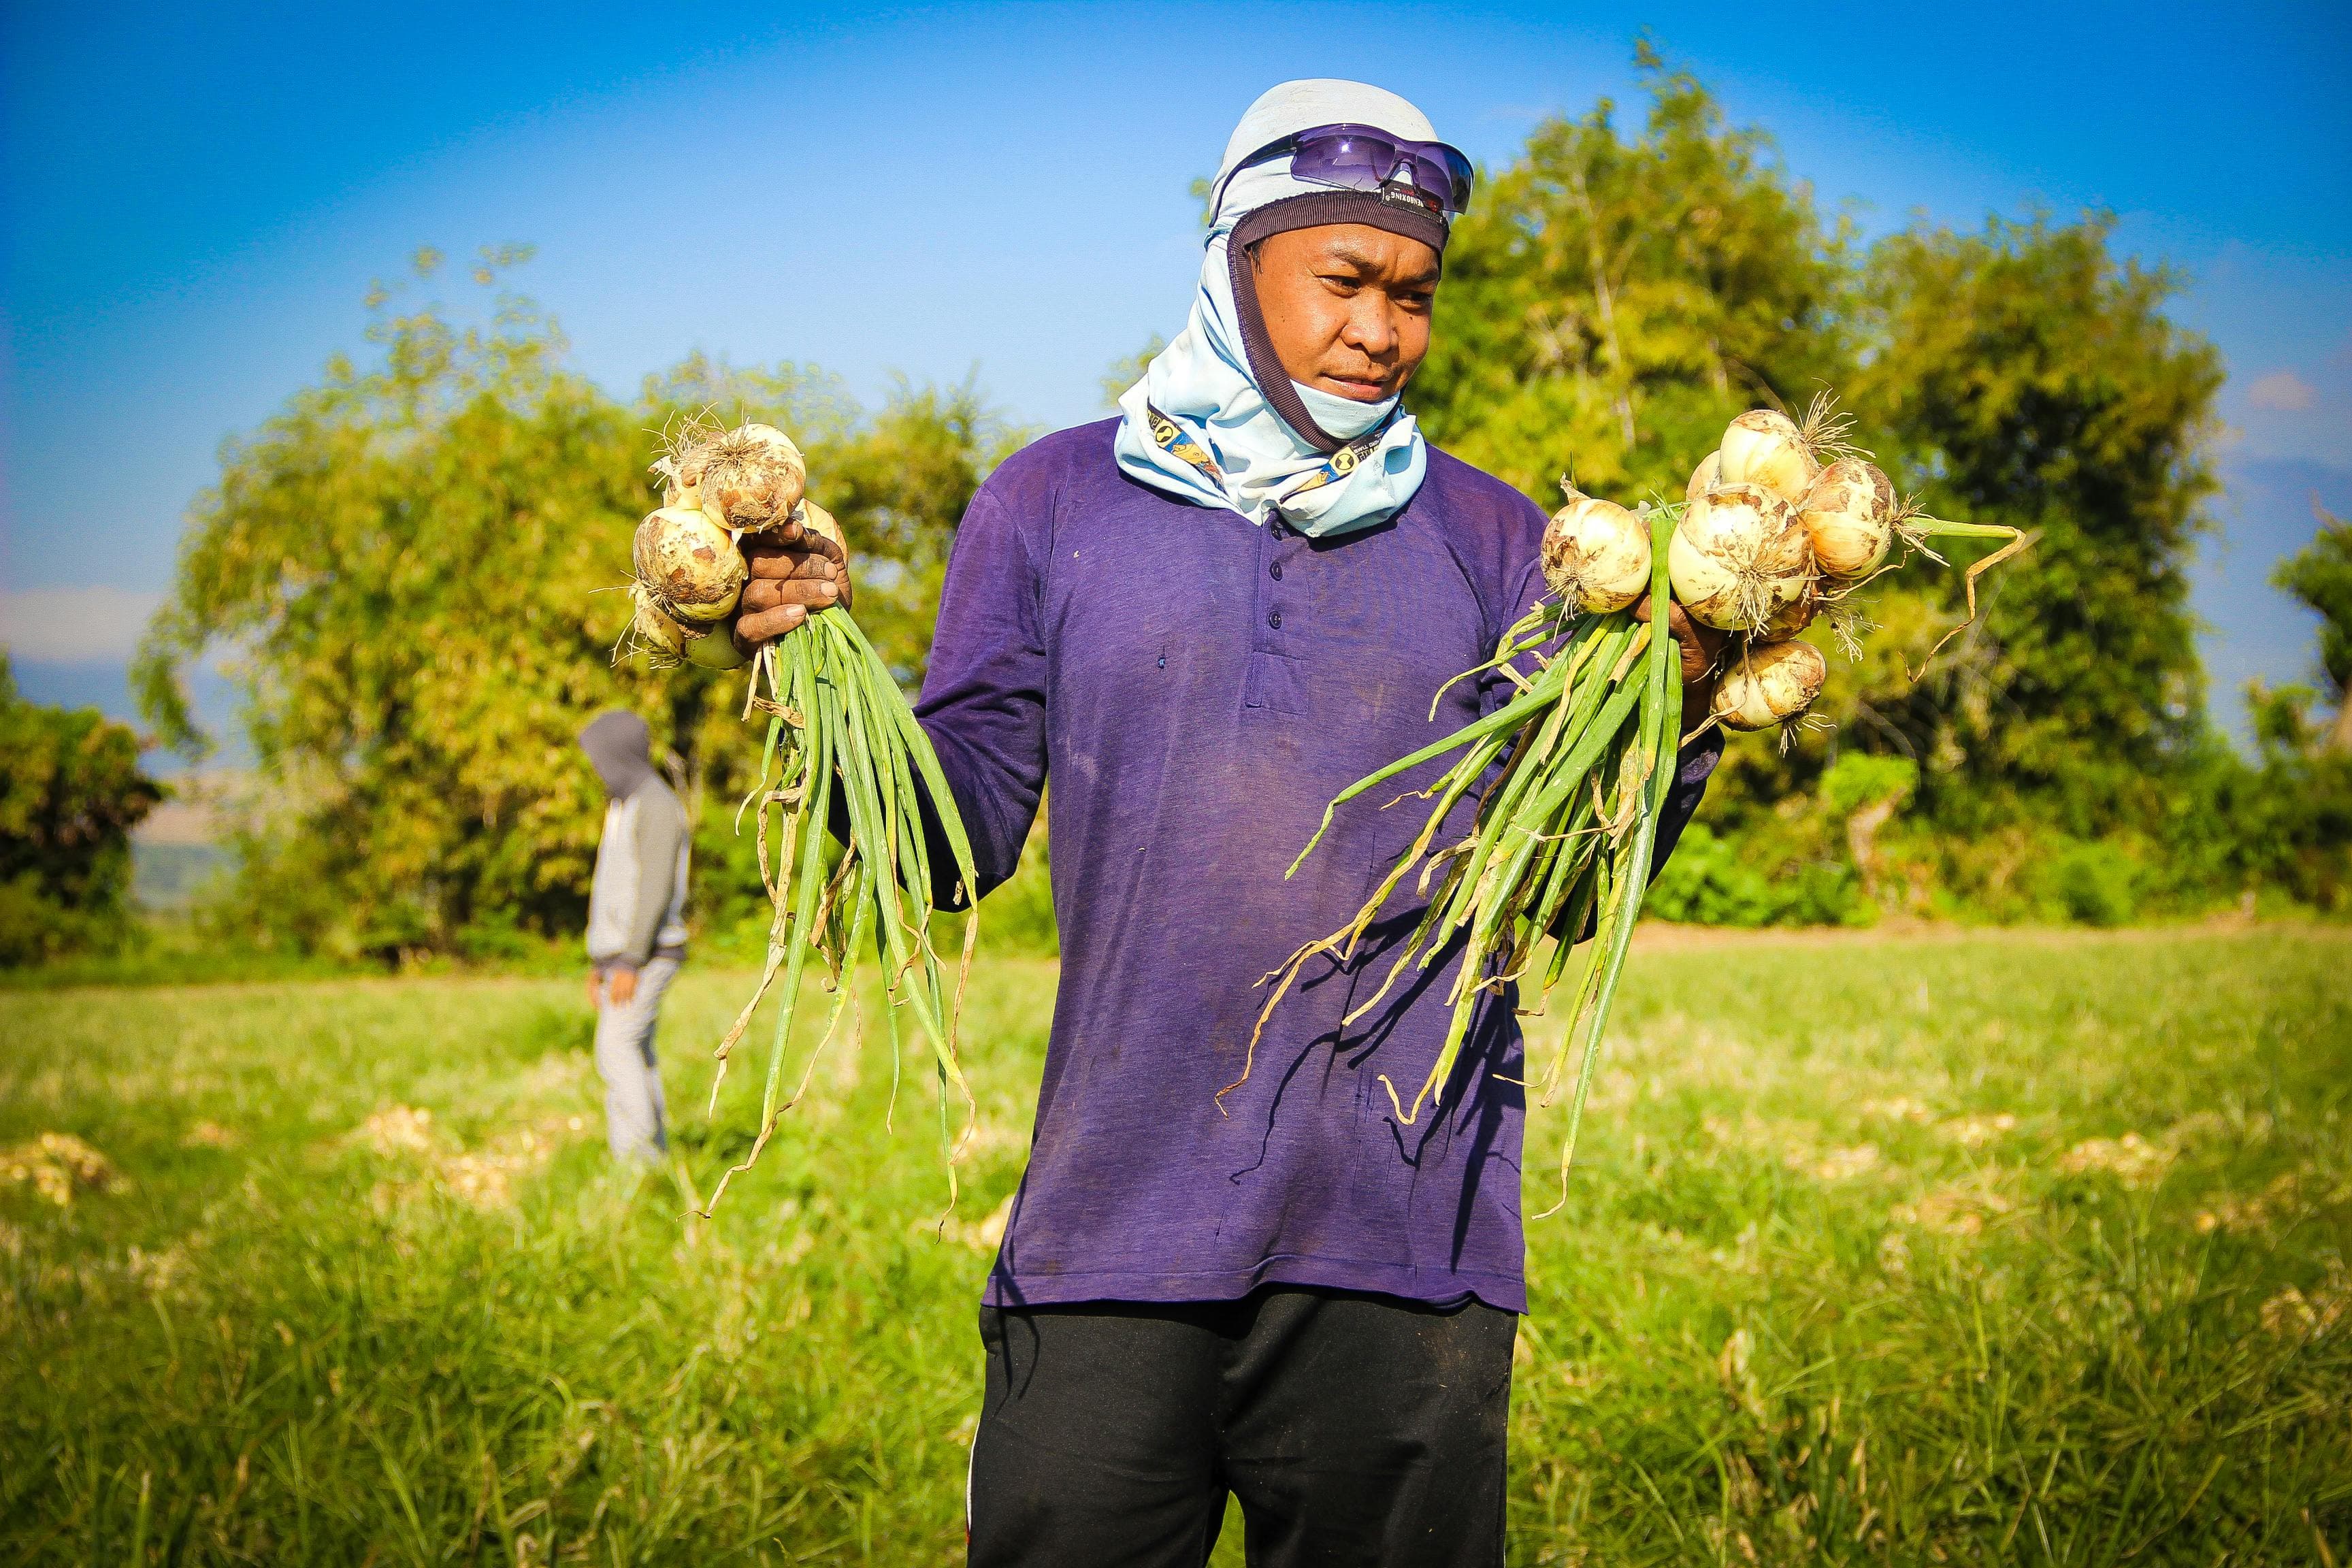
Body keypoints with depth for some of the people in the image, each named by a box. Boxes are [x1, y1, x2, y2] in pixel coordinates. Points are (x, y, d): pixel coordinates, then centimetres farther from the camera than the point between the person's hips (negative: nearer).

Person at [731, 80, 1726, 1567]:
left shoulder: (1488, 538, 9)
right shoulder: (1051, 502, 8)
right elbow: (963, 831, 5)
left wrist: (1671, 718, -11)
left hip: (1402, 1225, 1)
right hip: (1114, 1221, 0)